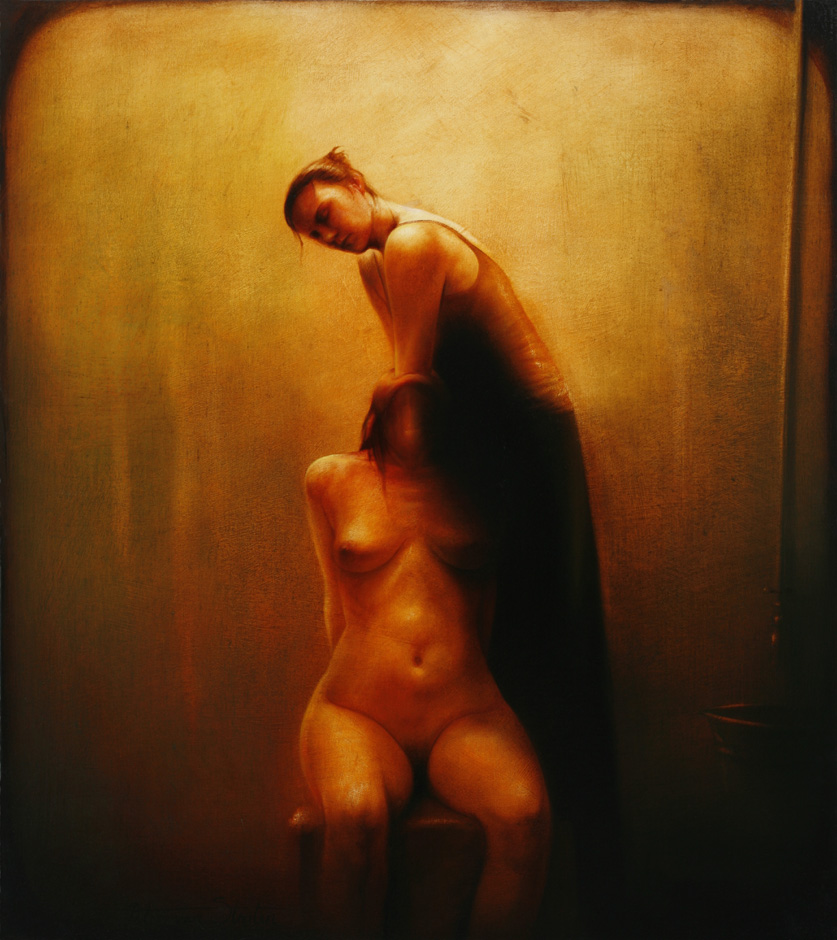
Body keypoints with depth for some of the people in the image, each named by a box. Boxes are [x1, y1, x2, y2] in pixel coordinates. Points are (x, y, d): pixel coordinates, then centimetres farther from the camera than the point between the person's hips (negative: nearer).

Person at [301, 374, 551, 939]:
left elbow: (488, 611, 16)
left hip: (468, 712, 1)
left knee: (524, 814, -28)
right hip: (357, 710, 0)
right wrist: (359, 670, 10)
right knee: (356, 814, -32)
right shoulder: (332, 479, 13)